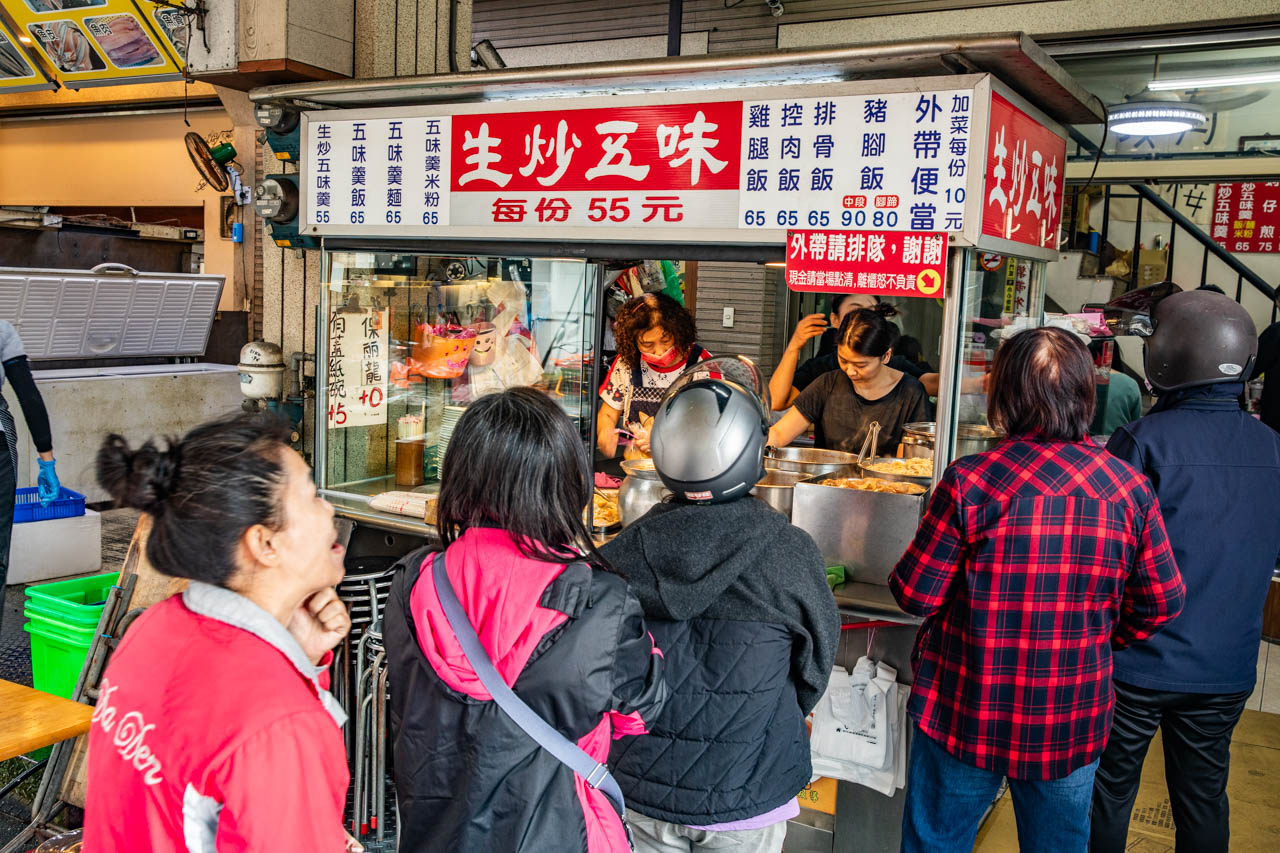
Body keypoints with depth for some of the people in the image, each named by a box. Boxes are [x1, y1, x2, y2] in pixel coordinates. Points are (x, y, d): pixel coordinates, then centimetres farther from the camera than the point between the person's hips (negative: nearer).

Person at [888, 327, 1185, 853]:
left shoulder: (971, 481, -19)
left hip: (969, 712, -3)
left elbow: (916, 595, -13)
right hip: (1074, 724, 3)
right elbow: (1162, 601, 2)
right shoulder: (1129, 487, -7)